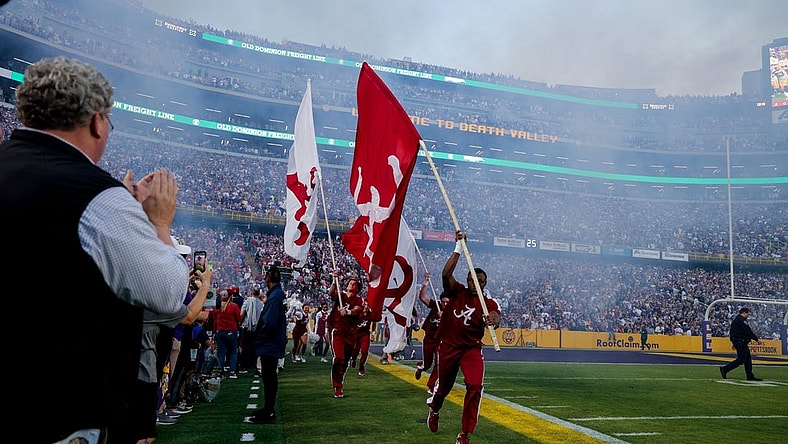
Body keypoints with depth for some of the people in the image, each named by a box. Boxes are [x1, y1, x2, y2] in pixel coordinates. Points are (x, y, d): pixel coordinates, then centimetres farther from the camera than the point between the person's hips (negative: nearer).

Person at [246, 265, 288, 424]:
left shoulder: (275, 296, -20)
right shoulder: (277, 294, 12)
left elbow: (269, 322, -25)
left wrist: (259, 338, -13)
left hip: (269, 345, -10)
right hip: (272, 344, 10)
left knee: (269, 378, -3)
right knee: (269, 377, 17)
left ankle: (268, 413, 4)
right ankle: (268, 409, 28)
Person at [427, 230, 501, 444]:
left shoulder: (488, 303, -3)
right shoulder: (457, 292, -2)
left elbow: (496, 317, -24)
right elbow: (446, 273, -20)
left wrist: (493, 319, -49)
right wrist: (458, 248, -24)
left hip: (472, 348, 0)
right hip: (448, 346, 0)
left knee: (475, 387, -18)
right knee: (443, 386, 15)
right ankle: (434, 410, 52)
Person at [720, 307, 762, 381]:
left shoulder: (736, 319, 19)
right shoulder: (741, 320, -14)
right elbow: (748, 331, -17)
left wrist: (734, 343, 25)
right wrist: (756, 339, -7)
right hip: (741, 342, -11)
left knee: (748, 358, 12)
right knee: (741, 359, -9)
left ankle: (750, 376, 15)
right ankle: (724, 369, -10)